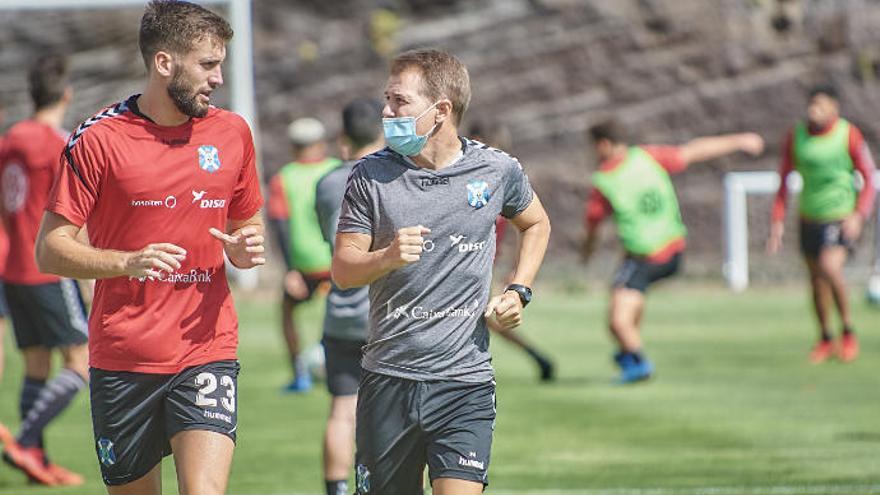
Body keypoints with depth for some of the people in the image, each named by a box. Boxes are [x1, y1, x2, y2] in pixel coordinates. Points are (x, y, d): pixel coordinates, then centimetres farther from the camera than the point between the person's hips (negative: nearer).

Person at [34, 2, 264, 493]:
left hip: (208, 349, 2)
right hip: (122, 357, -2)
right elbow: (50, 249, -5)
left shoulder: (232, 132, 8)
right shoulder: (99, 138, -4)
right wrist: (129, 261, -22)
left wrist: (245, 249, -2)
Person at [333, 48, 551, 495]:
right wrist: (388, 257, -22)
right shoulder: (371, 176, -1)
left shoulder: (497, 171, 1)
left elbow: (536, 224, 22)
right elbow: (343, 269, -1)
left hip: (465, 381, -1)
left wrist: (518, 292, 8)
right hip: (387, 379, 1)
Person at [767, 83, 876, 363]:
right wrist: (778, 222, 0)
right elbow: (784, 180, 6)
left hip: (842, 216, -4)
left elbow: (869, 179, -6)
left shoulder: (849, 135, -12)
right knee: (817, 280, 10)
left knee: (830, 268, -25)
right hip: (810, 219, 4)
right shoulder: (796, 137, -3)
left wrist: (859, 216, -19)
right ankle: (825, 340, 30)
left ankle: (848, 331, -7)